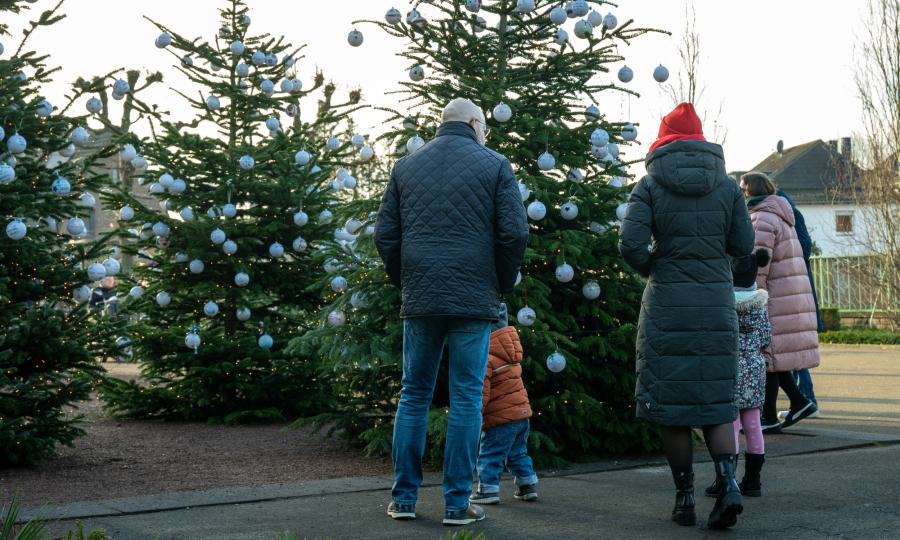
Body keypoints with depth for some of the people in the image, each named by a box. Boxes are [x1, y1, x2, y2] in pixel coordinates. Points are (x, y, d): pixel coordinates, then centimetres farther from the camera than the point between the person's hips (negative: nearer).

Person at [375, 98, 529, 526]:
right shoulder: (494, 165, 1)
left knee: (414, 395, 11)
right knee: (466, 399, 2)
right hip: (474, 300, -3)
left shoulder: (406, 166, 11)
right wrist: (503, 284, 8)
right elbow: (514, 233, -6)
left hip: (419, 299, 3)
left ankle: (404, 497, 11)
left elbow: (385, 235, 7)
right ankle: (457, 503, 3)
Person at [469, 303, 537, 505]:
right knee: (517, 452, 21)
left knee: (490, 454, 1)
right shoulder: (509, 345, 11)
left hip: (502, 415, -9)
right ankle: (528, 486, 24)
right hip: (522, 412, 9)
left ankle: (488, 489, 0)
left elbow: (480, 390, -21)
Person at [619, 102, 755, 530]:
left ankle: (685, 498, 9)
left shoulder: (650, 185, -3)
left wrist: (651, 269, 7)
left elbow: (630, 243, -13)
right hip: (717, 303, 2)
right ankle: (728, 481, -8)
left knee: (671, 401, 6)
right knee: (715, 399, 11)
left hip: (667, 304, -2)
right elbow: (743, 245, 5)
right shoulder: (726, 185, 4)